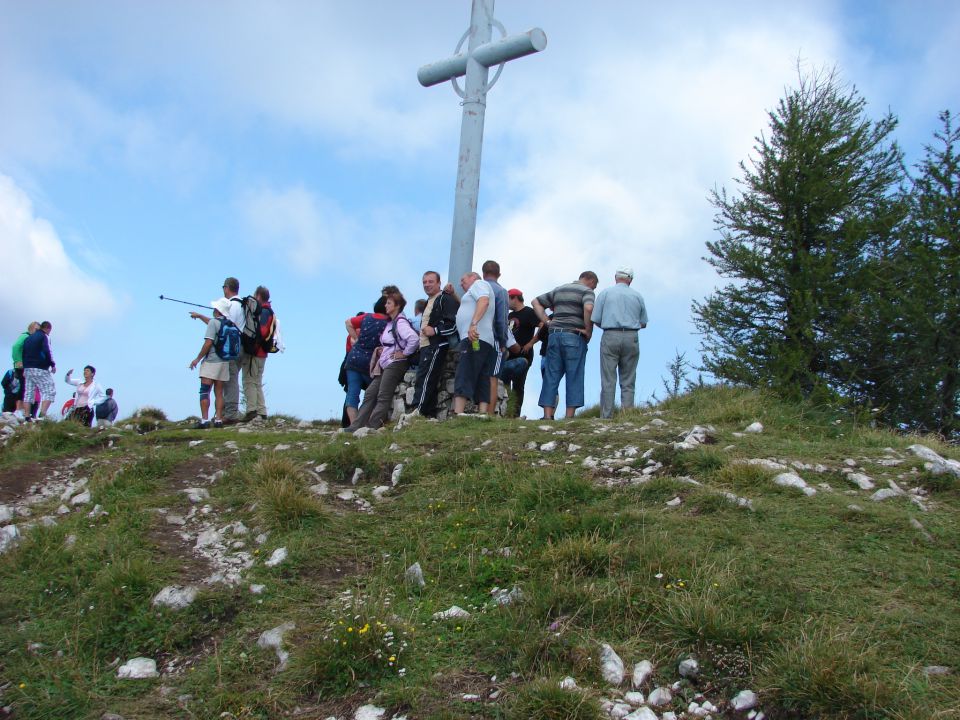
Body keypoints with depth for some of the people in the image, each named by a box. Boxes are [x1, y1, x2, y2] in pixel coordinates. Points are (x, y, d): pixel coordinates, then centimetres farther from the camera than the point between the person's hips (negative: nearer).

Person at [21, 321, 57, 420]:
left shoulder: (28, 338, 20)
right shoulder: (44, 337, -4)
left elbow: (23, 353, 19)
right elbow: (47, 352, -16)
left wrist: (25, 369, 20)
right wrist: (53, 364, -6)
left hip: (27, 368, 8)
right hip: (40, 369, -8)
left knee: (28, 393, 9)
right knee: (50, 391, -7)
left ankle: (27, 417, 5)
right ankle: (42, 414, -21)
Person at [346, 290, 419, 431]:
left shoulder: (400, 322, -11)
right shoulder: (390, 323, 19)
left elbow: (414, 339, -26)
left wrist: (404, 353, -15)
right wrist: (382, 351, 15)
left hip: (395, 364, -10)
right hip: (385, 365, 10)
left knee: (383, 397, -10)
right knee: (370, 394, 4)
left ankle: (371, 427, -11)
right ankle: (356, 426, 2)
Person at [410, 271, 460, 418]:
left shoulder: (446, 299, -5)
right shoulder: (429, 302, 27)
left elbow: (455, 323, -16)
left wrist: (435, 330, -19)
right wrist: (422, 332, 24)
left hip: (436, 346, -10)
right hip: (426, 347, 10)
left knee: (423, 380, -18)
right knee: (429, 383, 6)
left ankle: (416, 412, -24)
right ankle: (430, 415, 6)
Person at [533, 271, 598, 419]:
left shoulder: (558, 290, 22)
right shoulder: (587, 291, 1)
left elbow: (536, 302, 21)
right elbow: (588, 308, -20)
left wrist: (547, 322, 12)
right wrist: (589, 331, -10)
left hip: (554, 335, 5)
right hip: (574, 336, -5)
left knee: (551, 375, 4)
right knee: (574, 377, 0)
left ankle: (547, 415, -1)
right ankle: (569, 416, -2)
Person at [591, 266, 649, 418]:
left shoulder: (605, 293, 5)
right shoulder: (638, 296, 10)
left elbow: (596, 320, 1)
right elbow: (643, 323, 12)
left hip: (610, 337, -1)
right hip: (631, 338, 1)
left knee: (608, 382, -1)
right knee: (628, 382, 4)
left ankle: (606, 418, -5)